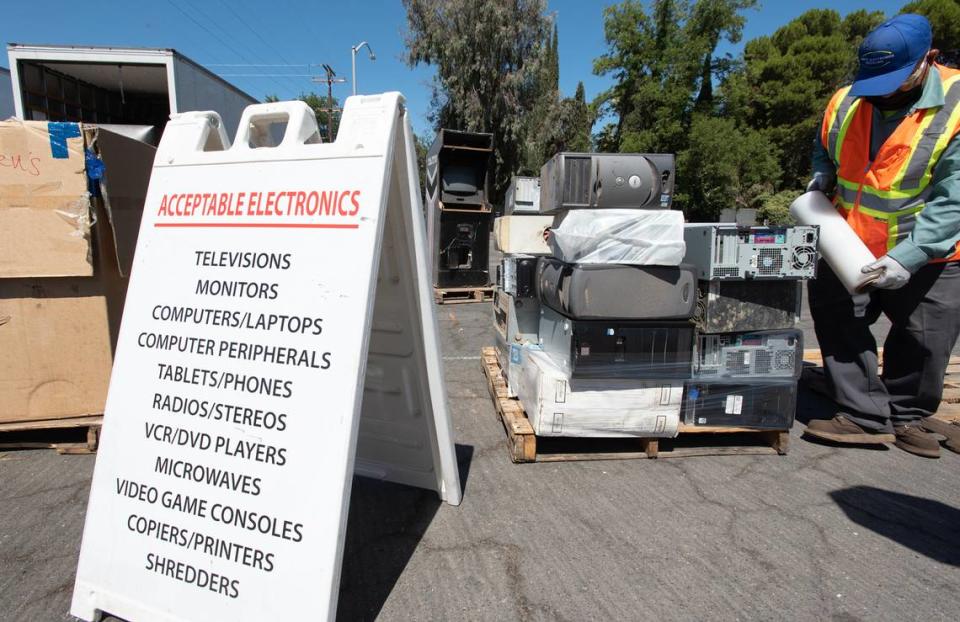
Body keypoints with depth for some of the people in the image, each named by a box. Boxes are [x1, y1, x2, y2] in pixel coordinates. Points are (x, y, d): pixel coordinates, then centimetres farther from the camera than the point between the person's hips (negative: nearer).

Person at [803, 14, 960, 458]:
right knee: (839, 326, -2)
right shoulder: (845, 102, -4)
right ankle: (867, 417, 9)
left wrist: (907, 258, -32)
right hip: (849, 247, 3)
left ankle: (906, 417, 30)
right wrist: (822, 174, -4)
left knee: (924, 343, 8)